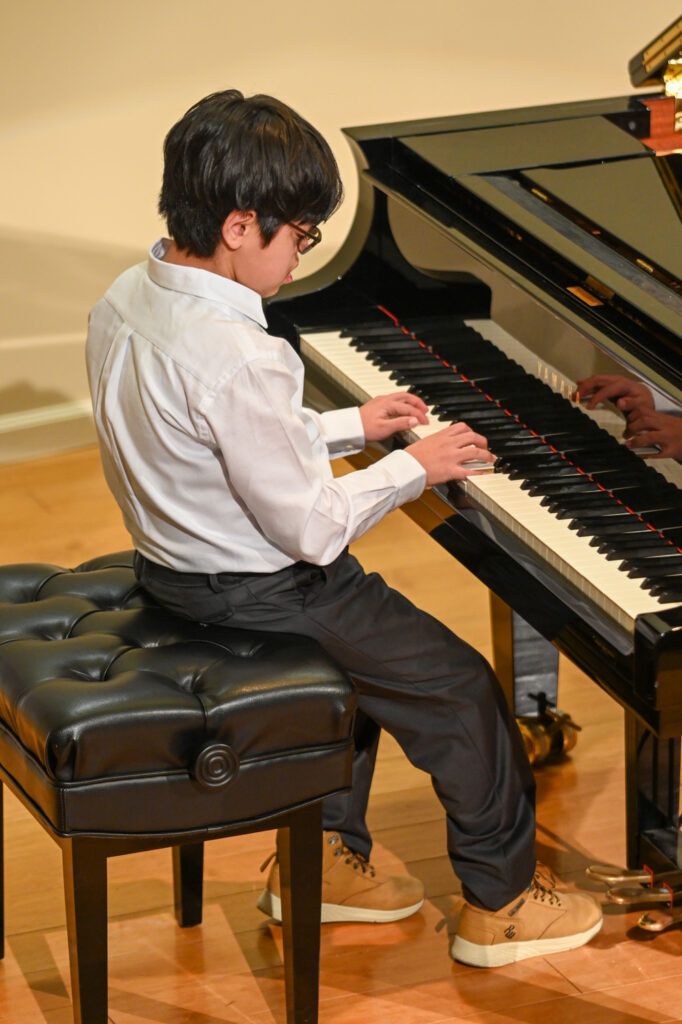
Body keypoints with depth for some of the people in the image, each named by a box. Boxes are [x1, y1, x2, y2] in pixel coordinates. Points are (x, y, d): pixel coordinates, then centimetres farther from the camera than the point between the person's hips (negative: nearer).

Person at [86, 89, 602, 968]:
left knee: (365, 635, 31)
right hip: (256, 597, -9)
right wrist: (414, 467, -10)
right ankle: (501, 902, 20)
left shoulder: (126, 301, -4)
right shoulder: (239, 359, -33)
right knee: (458, 685, 5)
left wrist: (350, 426, 10)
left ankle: (322, 861, 35)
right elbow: (311, 529, -25)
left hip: (172, 569, 10)